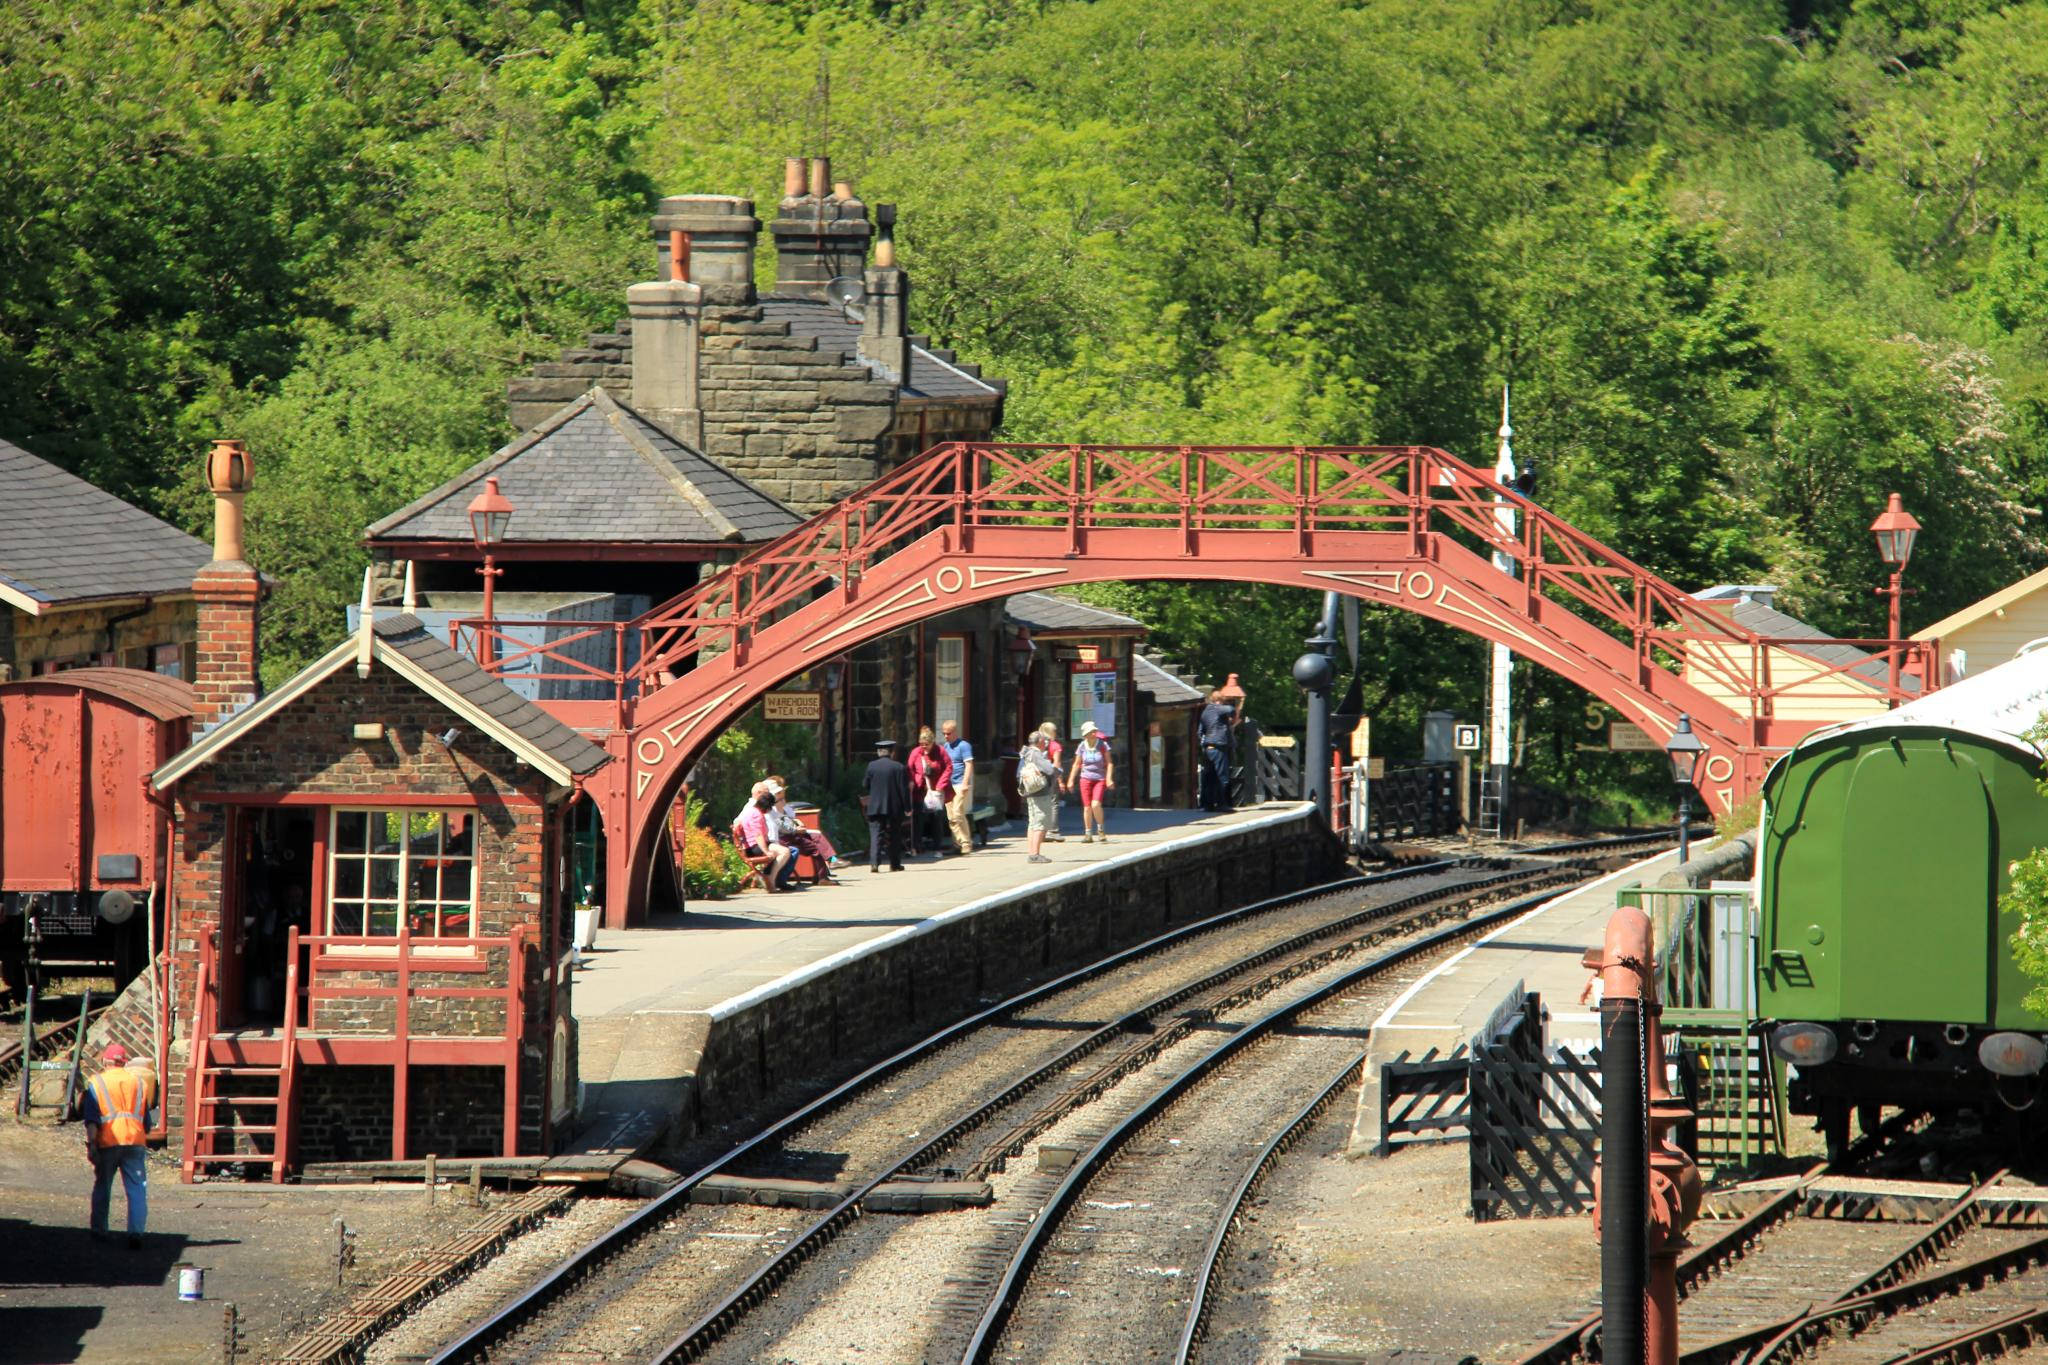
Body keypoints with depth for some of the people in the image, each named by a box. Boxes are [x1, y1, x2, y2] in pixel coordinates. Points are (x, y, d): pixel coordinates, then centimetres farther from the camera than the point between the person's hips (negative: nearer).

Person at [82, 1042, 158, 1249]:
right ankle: (136, 1232, -16)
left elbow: (91, 1118, -5)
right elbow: (147, 1117, 18)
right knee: (137, 1190, -1)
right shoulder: (139, 1081, 14)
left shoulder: (97, 1082, 5)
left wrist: (90, 1144, -8)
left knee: (102, 1187, 15)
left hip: (107, 1141, -1)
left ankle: (99, 1231, 19)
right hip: (135, 1139, 1)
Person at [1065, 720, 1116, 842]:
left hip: (1100, 779, -2)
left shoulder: (1103, 745, -5)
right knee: (1087, 807, 1)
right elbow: (1076, 764, 10)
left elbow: (1109, 763, -3)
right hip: (1086, 778, 2)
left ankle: (1100, 828, 4)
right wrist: (1071, 780, 8)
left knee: (1096, 804, -19)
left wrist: (1109, 778, -13)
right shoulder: (1081, 747, 1)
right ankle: (1088, 834, 11)